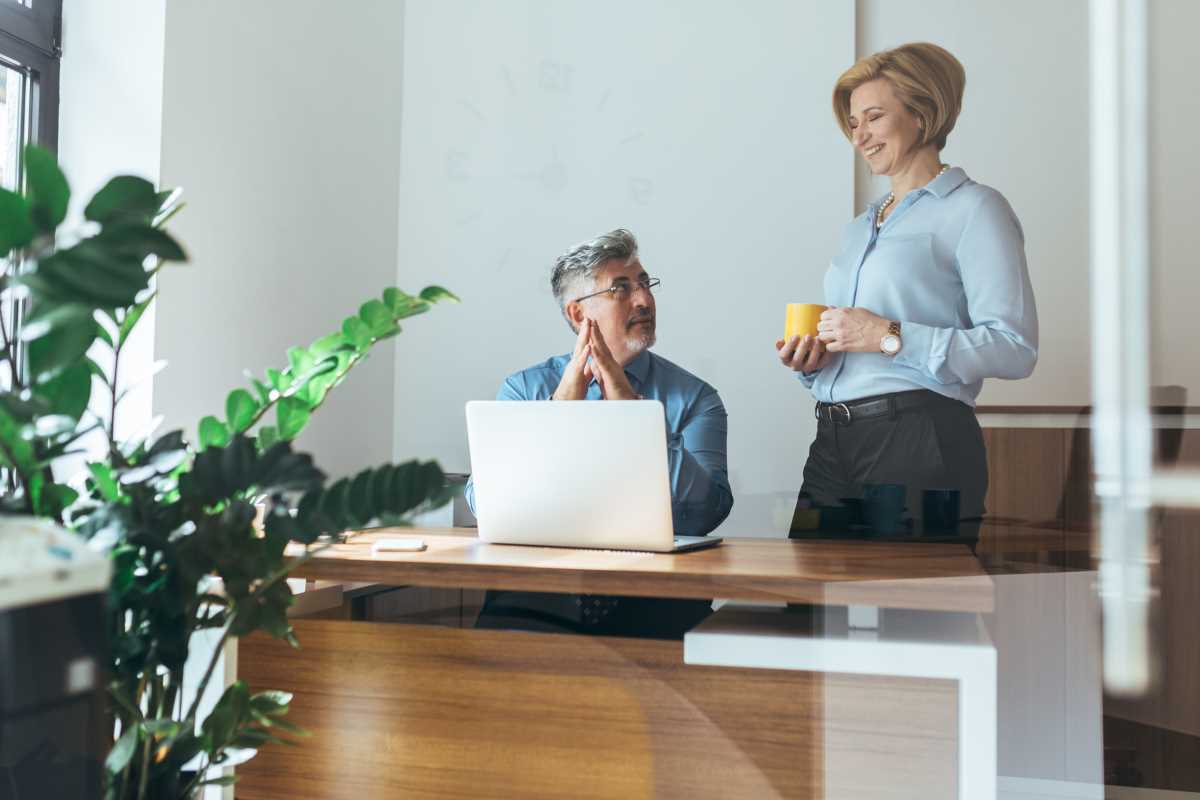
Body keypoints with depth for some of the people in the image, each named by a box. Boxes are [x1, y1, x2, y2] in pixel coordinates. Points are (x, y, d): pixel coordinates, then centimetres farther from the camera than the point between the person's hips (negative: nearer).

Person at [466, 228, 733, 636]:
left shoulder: (694, 398, 6)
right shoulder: (523, 388, 9)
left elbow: (707, 512, -8)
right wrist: (561, 405, -10)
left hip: (652, 601, 1)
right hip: (541, 593, -1)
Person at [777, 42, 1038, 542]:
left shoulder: (974, 209, -1)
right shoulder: (858, 228, 22)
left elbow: (1016, 349, -12)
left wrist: (892, 337, -16)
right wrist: (809, 362, 6)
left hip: (920, 441, -6)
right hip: (833, 444, 7)